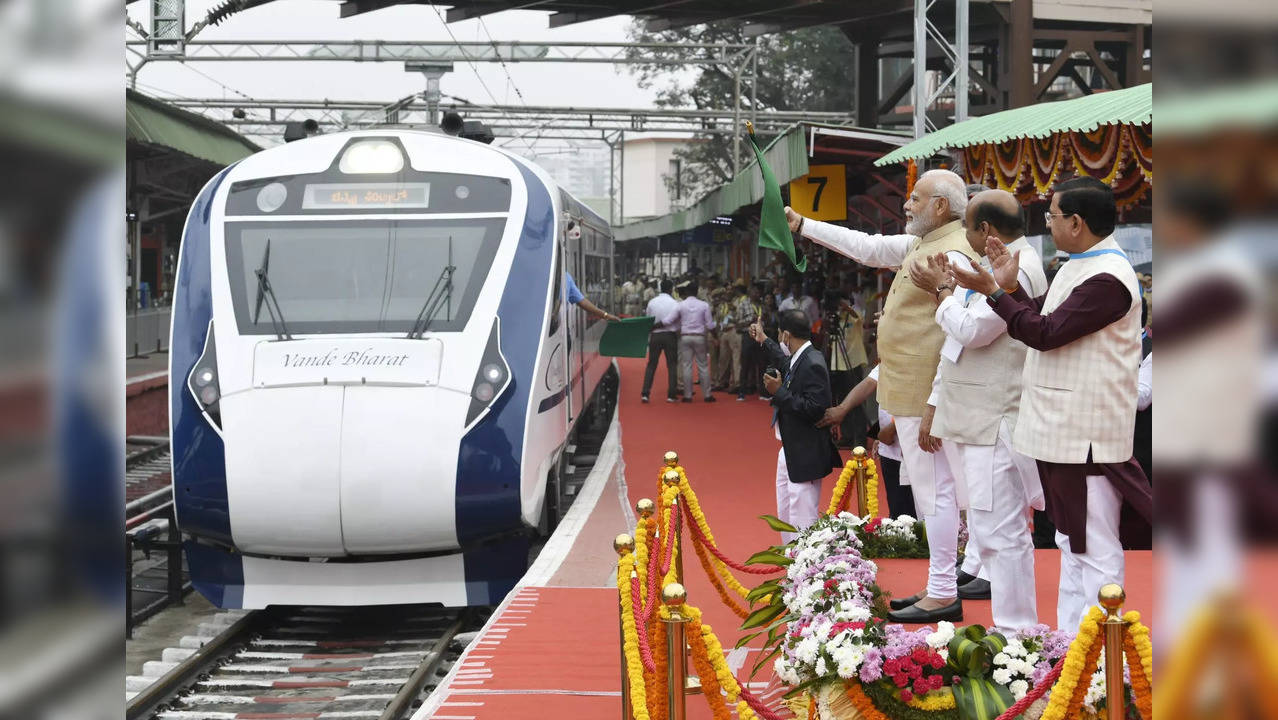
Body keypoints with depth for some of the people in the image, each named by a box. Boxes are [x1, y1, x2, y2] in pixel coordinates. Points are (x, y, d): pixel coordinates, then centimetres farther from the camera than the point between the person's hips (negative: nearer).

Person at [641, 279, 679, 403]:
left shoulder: (652, 302, 0)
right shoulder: (674, 303, -8)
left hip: (655, 336, 2)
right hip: (670, 336, -2)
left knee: (651, 365, 8)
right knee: (671, 365, 7)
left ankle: (645, 393, 0)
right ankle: (671, 395, 5)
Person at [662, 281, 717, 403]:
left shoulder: (680, 305, -4)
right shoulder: (704, 305, -3)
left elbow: (667, 321, -7)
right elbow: (710, 325, -1)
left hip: (685, 337, 0)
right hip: (699, 337, 0)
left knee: (687, 366, 4)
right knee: (703, 366, 8)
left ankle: (687, 395, 4)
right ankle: (707, 394, 10)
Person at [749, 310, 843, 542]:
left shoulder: (812, 365, -22)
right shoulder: (798, 359, 7)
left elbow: (814, 409, -29)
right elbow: (786, 364, 34)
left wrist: (779, 392, -23)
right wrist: (764, 341, 45)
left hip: (805, 455, -11)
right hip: (789, 453, 11)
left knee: (802, 520, -8)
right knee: (786, 516, 20)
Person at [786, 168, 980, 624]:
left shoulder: (952, 256, -17)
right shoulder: (922, 245, 14)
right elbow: (868, 247, 26)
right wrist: (801, 225, 26)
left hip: (924, 398, -10)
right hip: (911, 394, 10)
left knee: (934, 492, -5)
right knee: (933, 490, 13)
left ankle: (943, 595, 0)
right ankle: (942, 586, 20)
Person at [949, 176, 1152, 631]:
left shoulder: (1108, 279, -19)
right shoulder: (1078, 267, 14)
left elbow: (1047, 333, -21)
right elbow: (1044, 322, 19)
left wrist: (992, 290, -15)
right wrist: (1011, 286, 7)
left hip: (1086, 437, -11)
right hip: (1060, 429, 11)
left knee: (1095, 549, -5)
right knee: (1072, 543, 17)